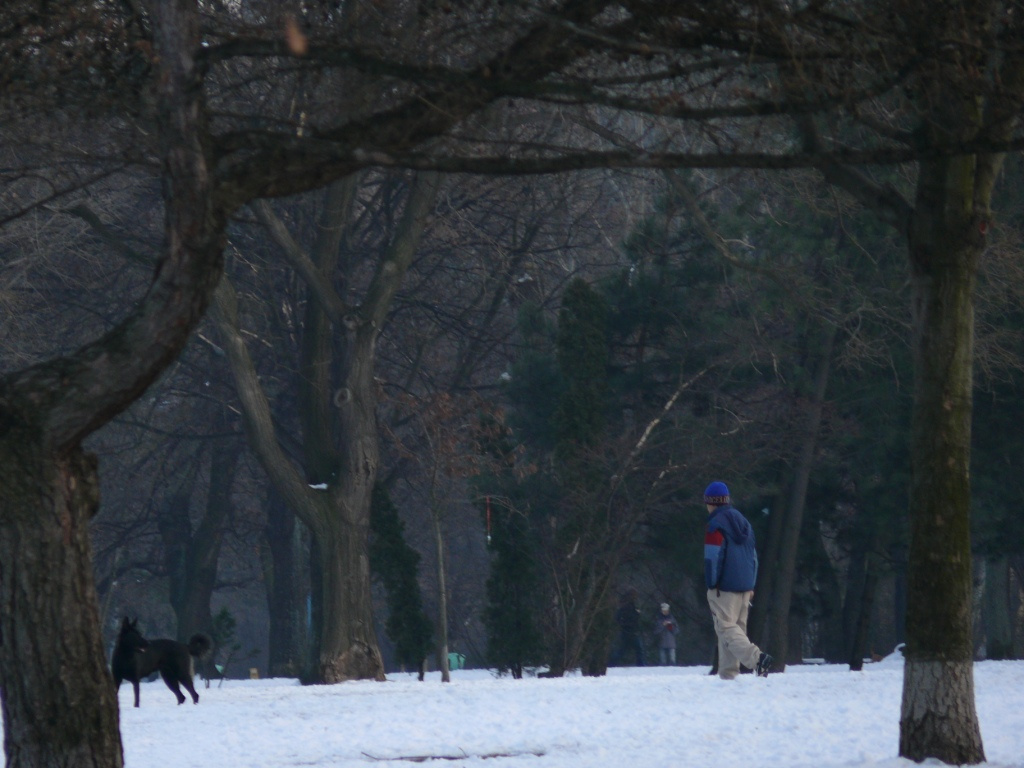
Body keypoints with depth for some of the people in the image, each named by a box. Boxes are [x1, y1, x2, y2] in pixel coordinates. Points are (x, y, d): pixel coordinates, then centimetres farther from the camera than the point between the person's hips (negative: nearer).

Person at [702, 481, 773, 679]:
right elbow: (753, 555, 20)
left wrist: (712, 585, -6)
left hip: (724, 588, -8)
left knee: (726, 627, -9)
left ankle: (756, 658, -28)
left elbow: (712, 557, -13)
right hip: (745, 586, 8)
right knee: (737, 627, 11)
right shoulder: (743, 522, 17)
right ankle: (728, 672, 9)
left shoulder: (715, 525, -9)